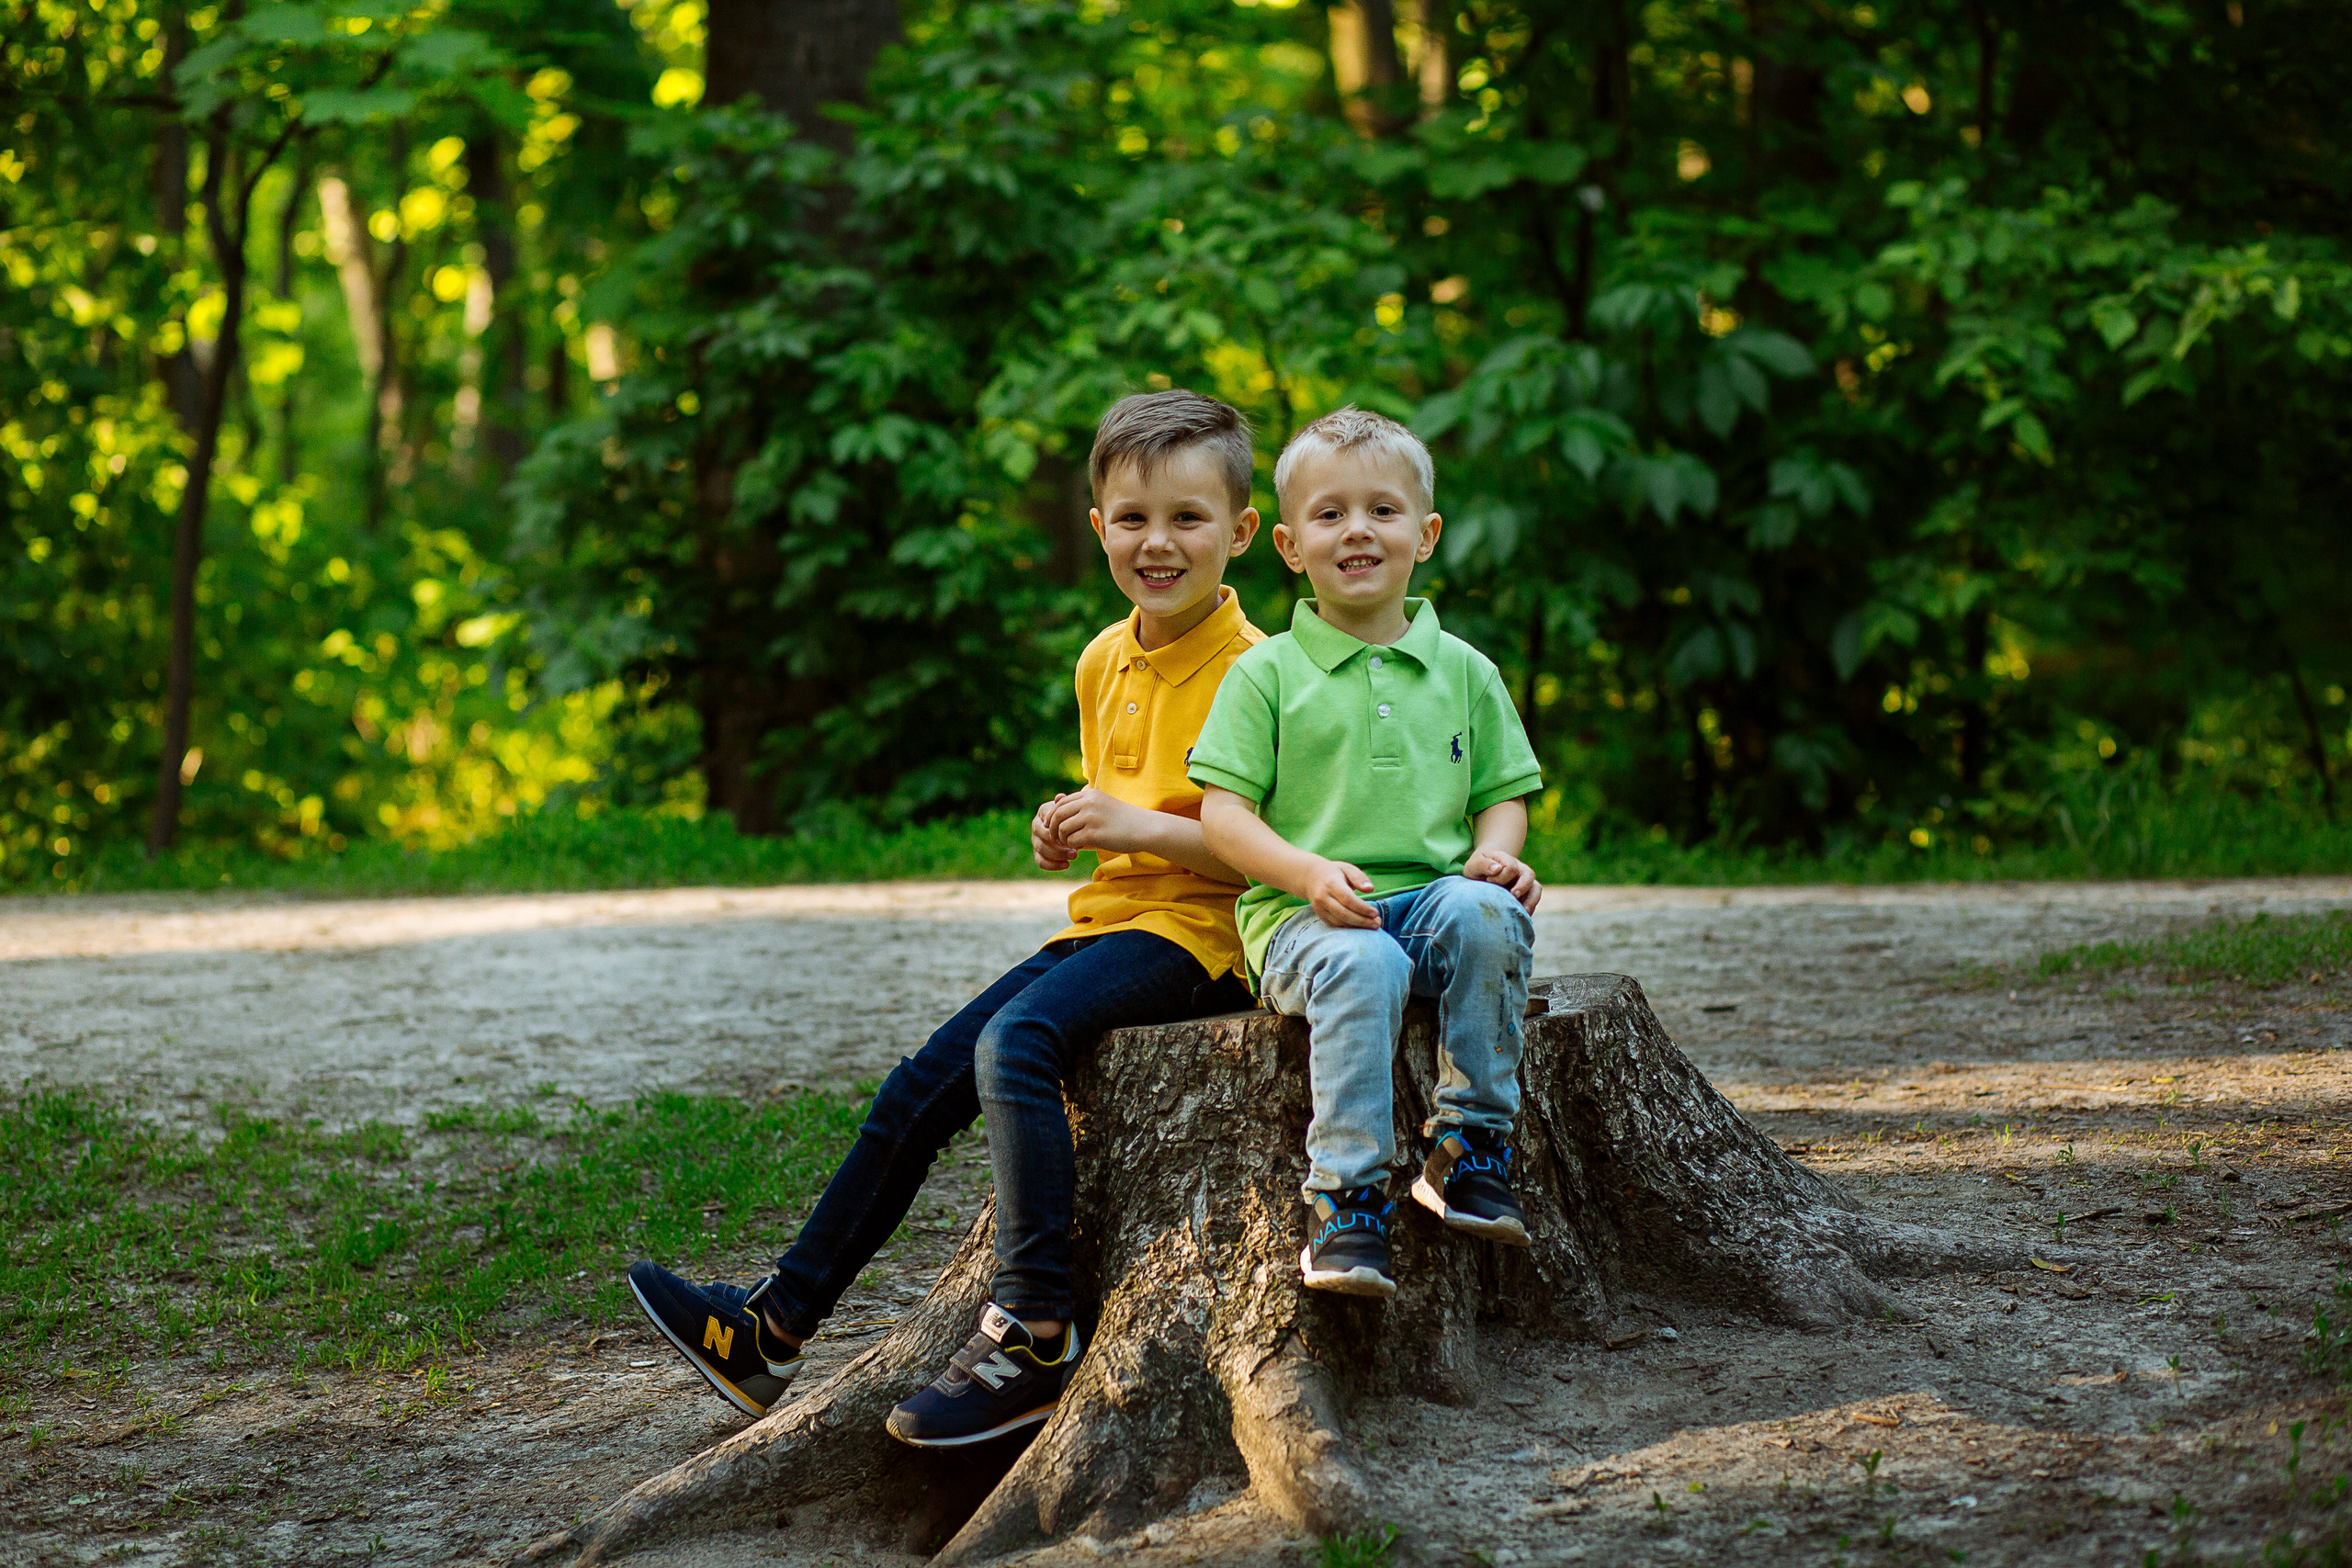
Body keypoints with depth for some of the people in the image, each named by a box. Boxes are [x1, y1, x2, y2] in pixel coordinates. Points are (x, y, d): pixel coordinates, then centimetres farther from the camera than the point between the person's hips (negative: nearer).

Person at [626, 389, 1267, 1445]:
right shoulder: (1104, 663, 14)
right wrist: (1070, 832, 5)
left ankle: (1034, 1335, -30)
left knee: (1016, 1039, -31)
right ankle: (777, 1325, 7)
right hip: (1104, 922, 8)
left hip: (1194, 929, -8)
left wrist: (1144, 828, -22)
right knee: (921, 1086, 1)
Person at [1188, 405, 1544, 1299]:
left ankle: (1471, 1149, -23)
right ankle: (1346, 1202, -35)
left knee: (1484, 911, -32)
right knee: (1362, 963, -37)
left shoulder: (1464, 672, 15)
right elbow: (1222, 815, 0)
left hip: (1429, 899, 3)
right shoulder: (1268, 673, 6)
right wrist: (1311, 873, -18)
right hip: (1302, 916, -3)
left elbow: (1502, 797, 17)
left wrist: (1495, 855, -7)